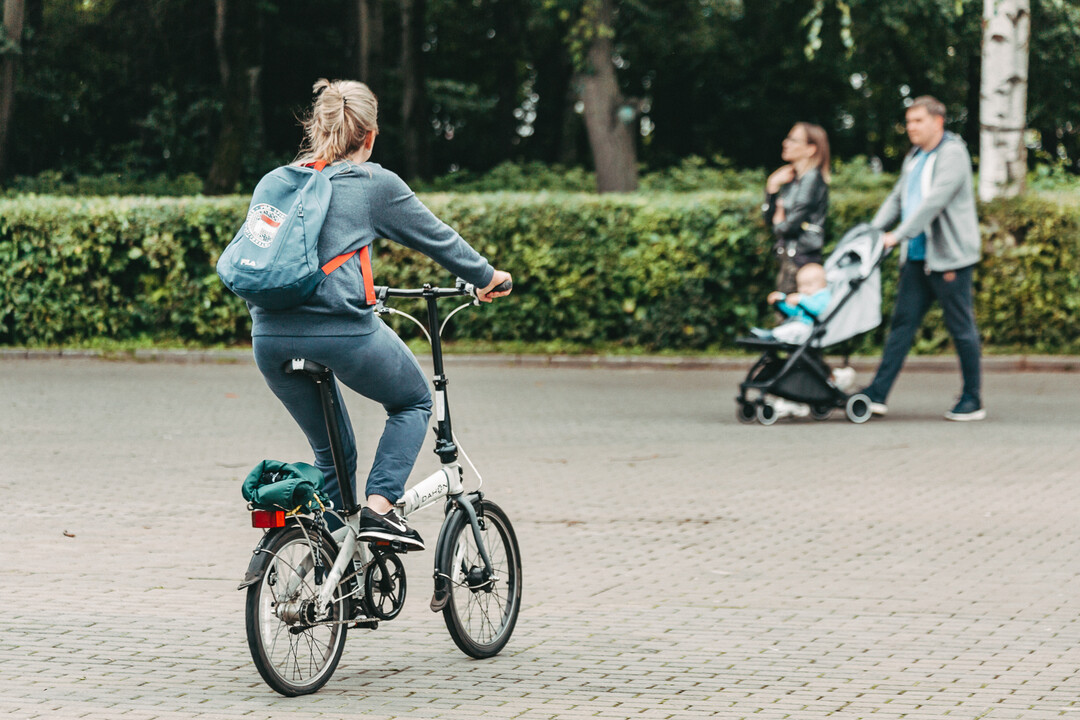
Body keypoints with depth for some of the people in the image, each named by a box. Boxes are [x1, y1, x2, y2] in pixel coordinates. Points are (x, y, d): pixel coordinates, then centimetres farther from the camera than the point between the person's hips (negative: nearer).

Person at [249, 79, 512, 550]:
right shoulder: (375, 184, 4)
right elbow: (436, 237, 16)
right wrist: (485, 276, 34)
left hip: (270, 334, 5)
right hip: (343, 329, -5)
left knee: (331, 452, 20)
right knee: (413, 403, 21)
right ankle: (379, 508, 4)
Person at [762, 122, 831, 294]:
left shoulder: (812, 179, -11)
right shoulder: (791, 180, 15)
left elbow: (792, 225, -17)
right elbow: (769, 218, 14)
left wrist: (779, 225, 5)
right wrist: (772, 186, 3)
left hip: (801, 257, -9)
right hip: (788, 256, 9)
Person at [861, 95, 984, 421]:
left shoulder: (953, 154, -11)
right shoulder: (914, 158, 16)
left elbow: (935, 201, -21)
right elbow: (897, 199, 20)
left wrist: (898, 235, -25)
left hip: (949, 257, -8)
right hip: (917, 258, 8)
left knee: (961, 328, 0)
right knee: (902, 322, 3)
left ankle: (972, 401, 7)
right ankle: (877, 393, 1)